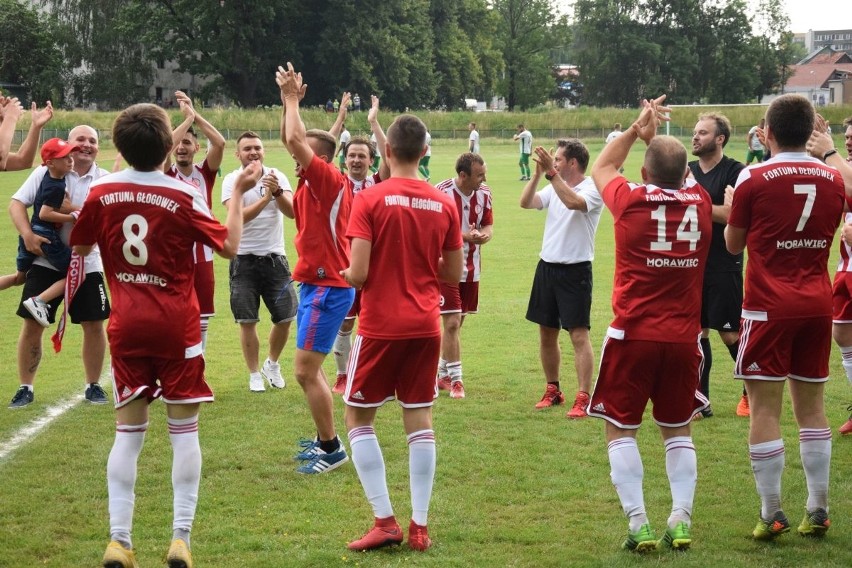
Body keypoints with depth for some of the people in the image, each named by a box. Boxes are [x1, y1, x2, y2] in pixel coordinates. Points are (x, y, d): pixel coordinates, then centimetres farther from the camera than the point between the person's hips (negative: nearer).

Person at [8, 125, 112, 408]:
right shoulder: (47, 171, -4)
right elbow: (17, 203, -5)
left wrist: (72, 210, -26)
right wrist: (28, 234, -20)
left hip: (87, 263, 1)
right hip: (46, 260, -1)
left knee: (94, 324, 2)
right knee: (32, 324, 0)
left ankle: (93, 386, 18)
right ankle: (25, 388, 12)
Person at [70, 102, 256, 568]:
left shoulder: (101, 193, -2)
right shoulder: (183, 197, -10)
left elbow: (80, 246, 11)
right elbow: (229, 246, -1)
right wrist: (238, 193, 6)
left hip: (126, 325, 2)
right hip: (177, 326, -2)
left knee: (128, 431, 7)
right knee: (184, 430, 5)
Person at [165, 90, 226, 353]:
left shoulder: (205, 173, 4)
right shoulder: (167, 173, -1)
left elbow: (220, 143, -11)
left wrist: (194, 114, -12)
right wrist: (187, 118, -14)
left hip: (202, 257, 2)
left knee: (201, 321, 9)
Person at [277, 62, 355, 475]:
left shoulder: (330, 180, -13)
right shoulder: (312, 182, 11)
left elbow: (295, 140, -22)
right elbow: (293, 141, 20)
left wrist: (292, 99, -11)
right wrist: (289, 102, 12)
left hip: (328, 287, -10)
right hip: (315, 284, 10)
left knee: (305, 371, -10)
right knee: (310, 369, 15)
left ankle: (331, 448, -4)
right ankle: (323, 440, 23)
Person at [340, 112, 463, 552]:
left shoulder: (369, 200, -11)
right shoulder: (444, 205, 1)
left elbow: (358, 274, -14)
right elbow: (453, 274, 7)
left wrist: (345, 275, 8)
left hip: (380, 326, -3)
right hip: (425, 326, 4)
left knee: (358, 417, 9)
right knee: (420, 420, 8)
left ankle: (384, 521, 1)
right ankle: (419, 527, 6)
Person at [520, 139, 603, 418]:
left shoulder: (592, 189, -11)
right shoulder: (555, 186, 8)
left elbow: (573, 202, -32)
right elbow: (525, 203, -2)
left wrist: (551, 173, -30)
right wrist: (538, 173, -11)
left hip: (575, 270, -7)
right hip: (547, 267, 7)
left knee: (579, 334, -8)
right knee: (547, 333, 13)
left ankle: (583, 399, -8)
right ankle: (553, 391, 26)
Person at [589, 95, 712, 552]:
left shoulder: (631, 201, -9)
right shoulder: (700, 203, -2)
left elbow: (600, 168, 15)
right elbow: (682, 176, 25)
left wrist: (636, 130, 20)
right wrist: (655, 137, 28)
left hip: (633, 335, -3)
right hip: (683, 338, 3)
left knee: (620, 430, 7)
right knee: (678, 430, 17)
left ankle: (638, 526, -2)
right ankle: (681, 521, 7)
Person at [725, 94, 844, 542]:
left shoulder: (754, 179, -9)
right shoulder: (832, 179, 4)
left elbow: (733, 244, 3)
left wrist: (732, 208, 21)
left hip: (769, 307, -4)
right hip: (817, 305, 4)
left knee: (765, 409, 0)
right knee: (812, 407, 12)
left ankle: (771, 514, -1)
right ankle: (817, 510, 13)